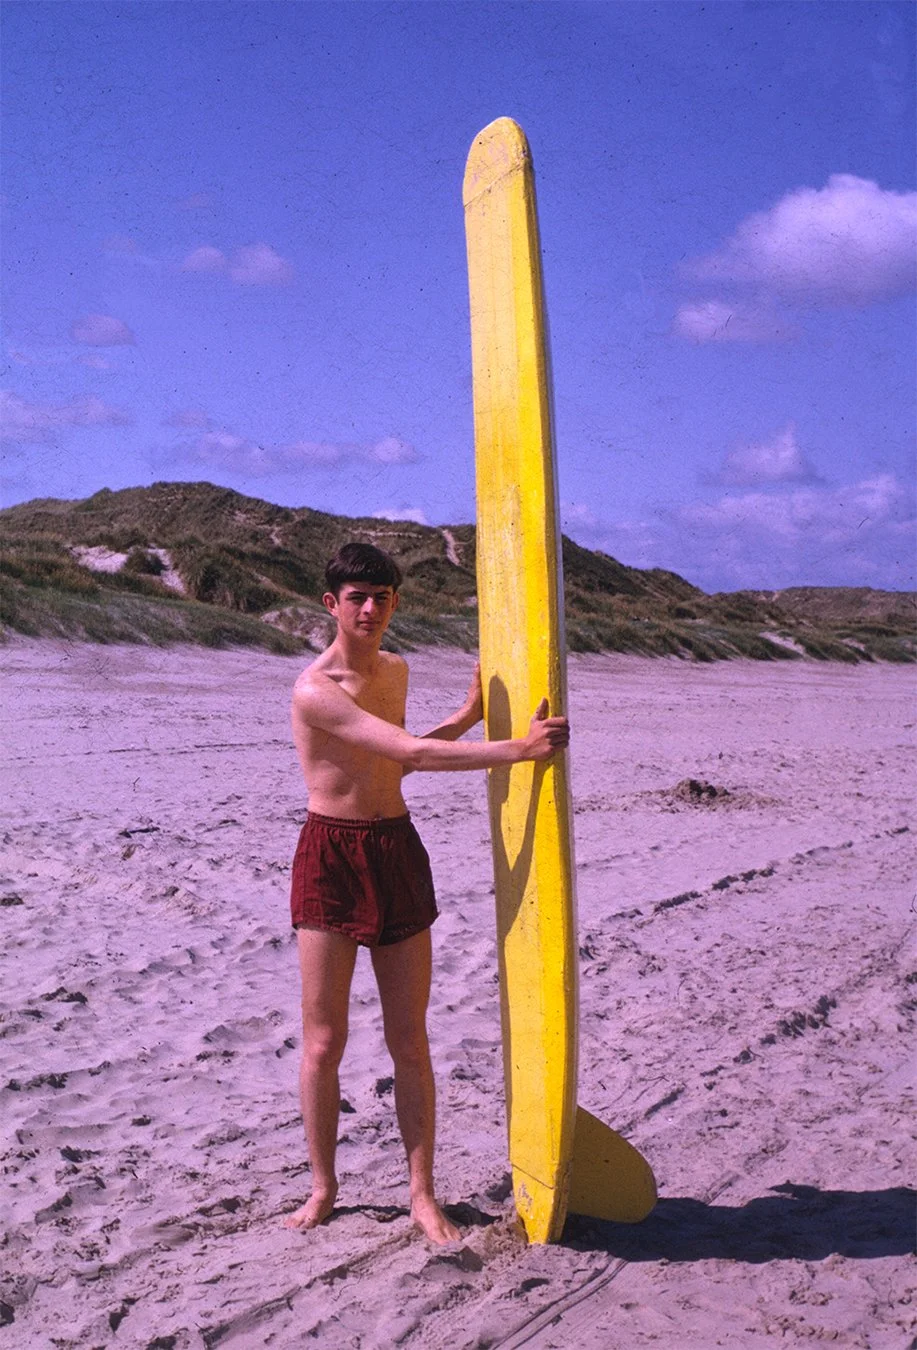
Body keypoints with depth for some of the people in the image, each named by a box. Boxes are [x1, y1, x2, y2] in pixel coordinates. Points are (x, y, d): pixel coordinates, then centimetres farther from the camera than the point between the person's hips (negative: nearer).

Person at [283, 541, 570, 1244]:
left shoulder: (395, 669, 10)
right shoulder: (315, 689, -16)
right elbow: (412, 751, -24)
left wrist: (472, 713, 16)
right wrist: (519, 749, -26)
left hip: (398, 851, 6)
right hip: (330, 856, -5)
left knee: (410, 1040, 7)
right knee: (323, 1040, 2)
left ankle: (423, 1194, 18)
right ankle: (323, 1188, 21)